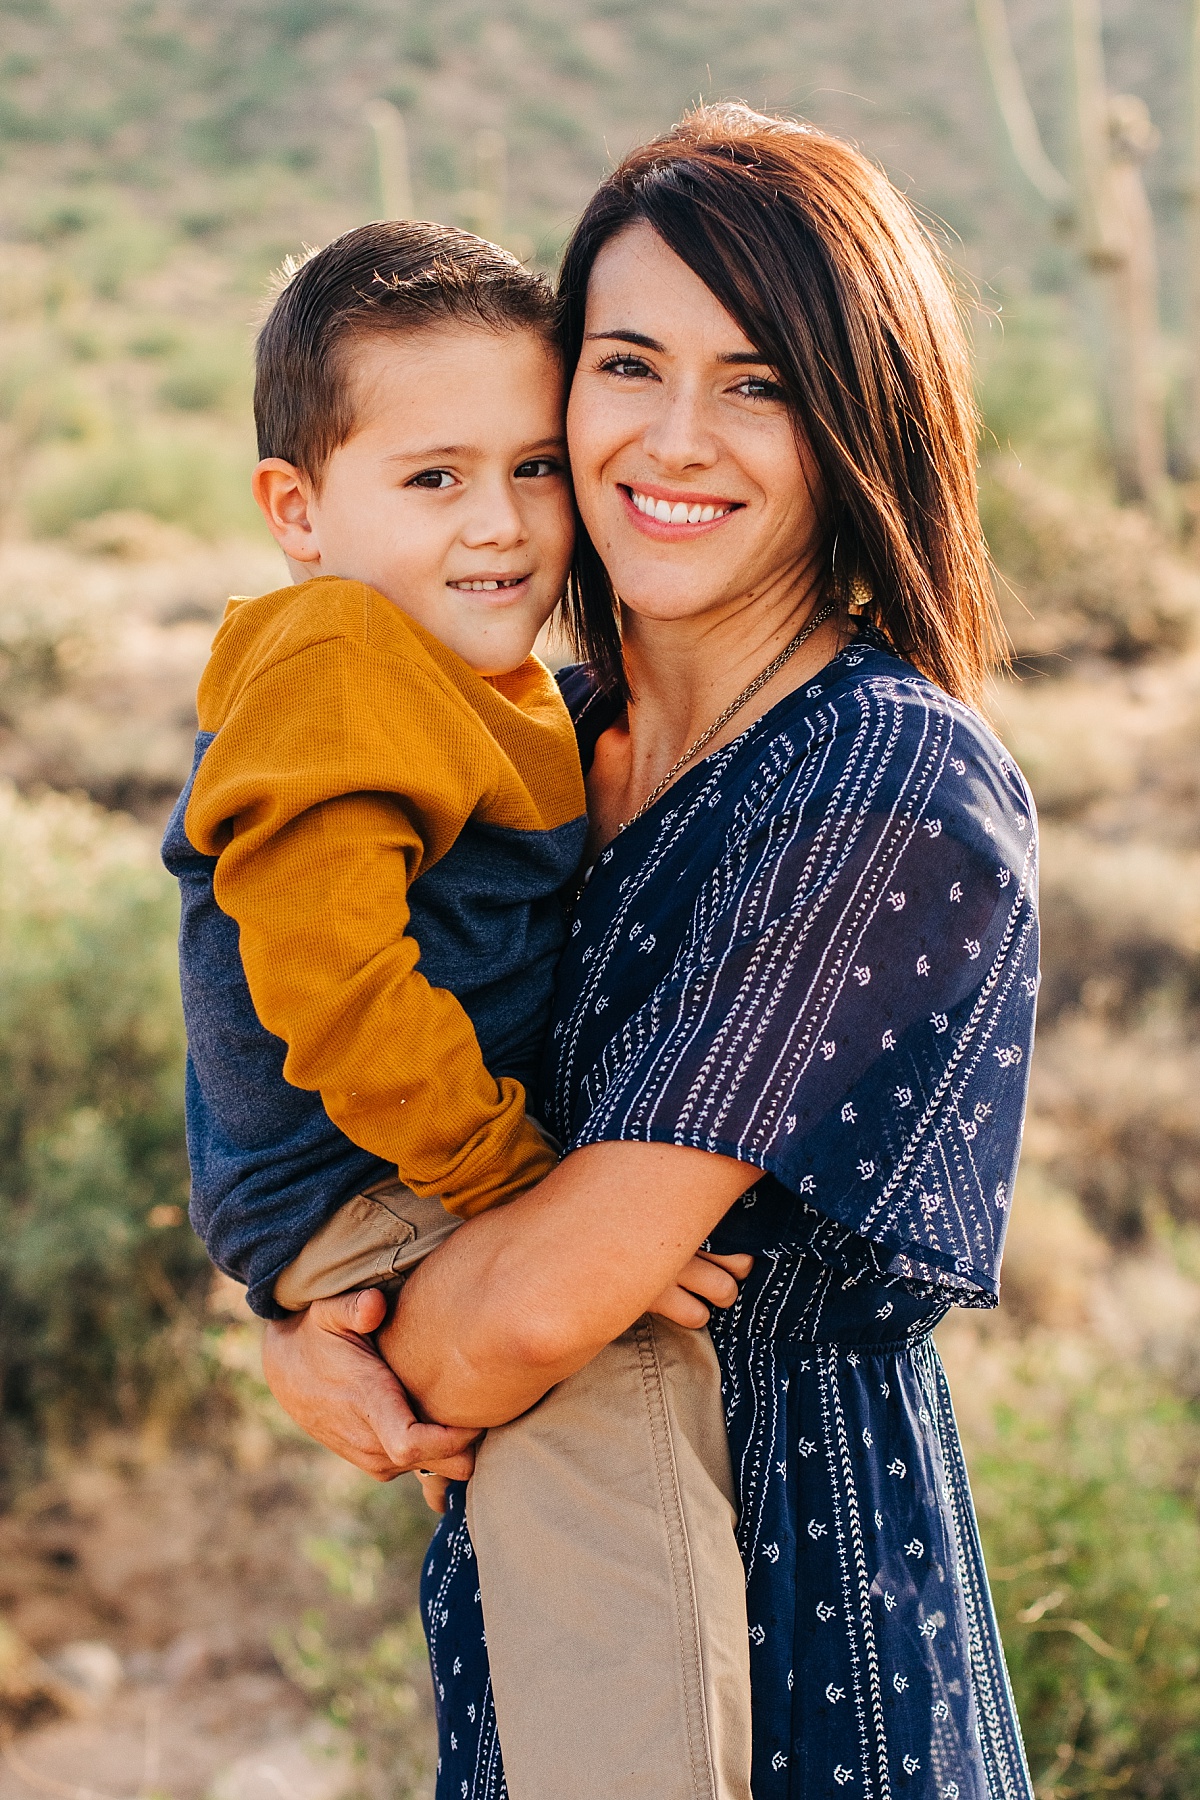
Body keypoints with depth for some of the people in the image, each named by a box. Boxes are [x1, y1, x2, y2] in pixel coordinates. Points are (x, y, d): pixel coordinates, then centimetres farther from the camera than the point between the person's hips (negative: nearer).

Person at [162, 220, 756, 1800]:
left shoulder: (502, 689, 15)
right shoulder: (333, 667, -17)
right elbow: (328, 977, -26)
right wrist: (521, 1181, -21)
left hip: (468, 1182, 10)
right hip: (361, 1212, -10)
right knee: (618, 1388, -28)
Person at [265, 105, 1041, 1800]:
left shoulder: (898, 793, -23)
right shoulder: (549, 734, 0)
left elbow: (541, 1300, -26)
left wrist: (401, 1375, -7)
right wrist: (309, 1308, -14)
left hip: (801, 1561, -6)